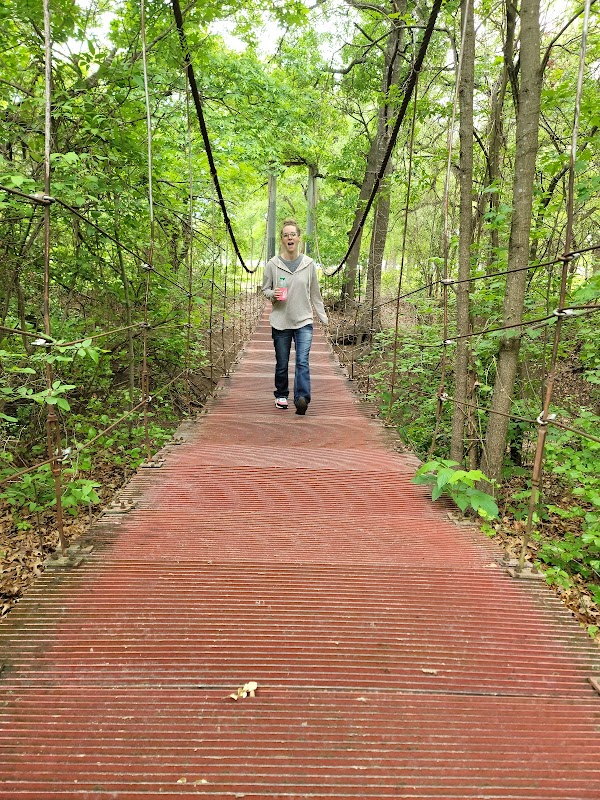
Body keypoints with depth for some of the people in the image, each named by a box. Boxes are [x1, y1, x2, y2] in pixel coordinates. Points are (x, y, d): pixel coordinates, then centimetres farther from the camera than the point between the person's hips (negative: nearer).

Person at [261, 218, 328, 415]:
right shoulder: (273, 264, 0)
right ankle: (281, 395, 28)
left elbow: (315, 293, 12)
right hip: (280, 321, 0)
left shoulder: (309, 264, 3)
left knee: (303, 362, -15)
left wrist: (323, 317, 13)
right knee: (281, 364, 10)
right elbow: (265, 289, 10)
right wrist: (272, 294, -14)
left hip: (304, 321, 0)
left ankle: (302, 398, -22)